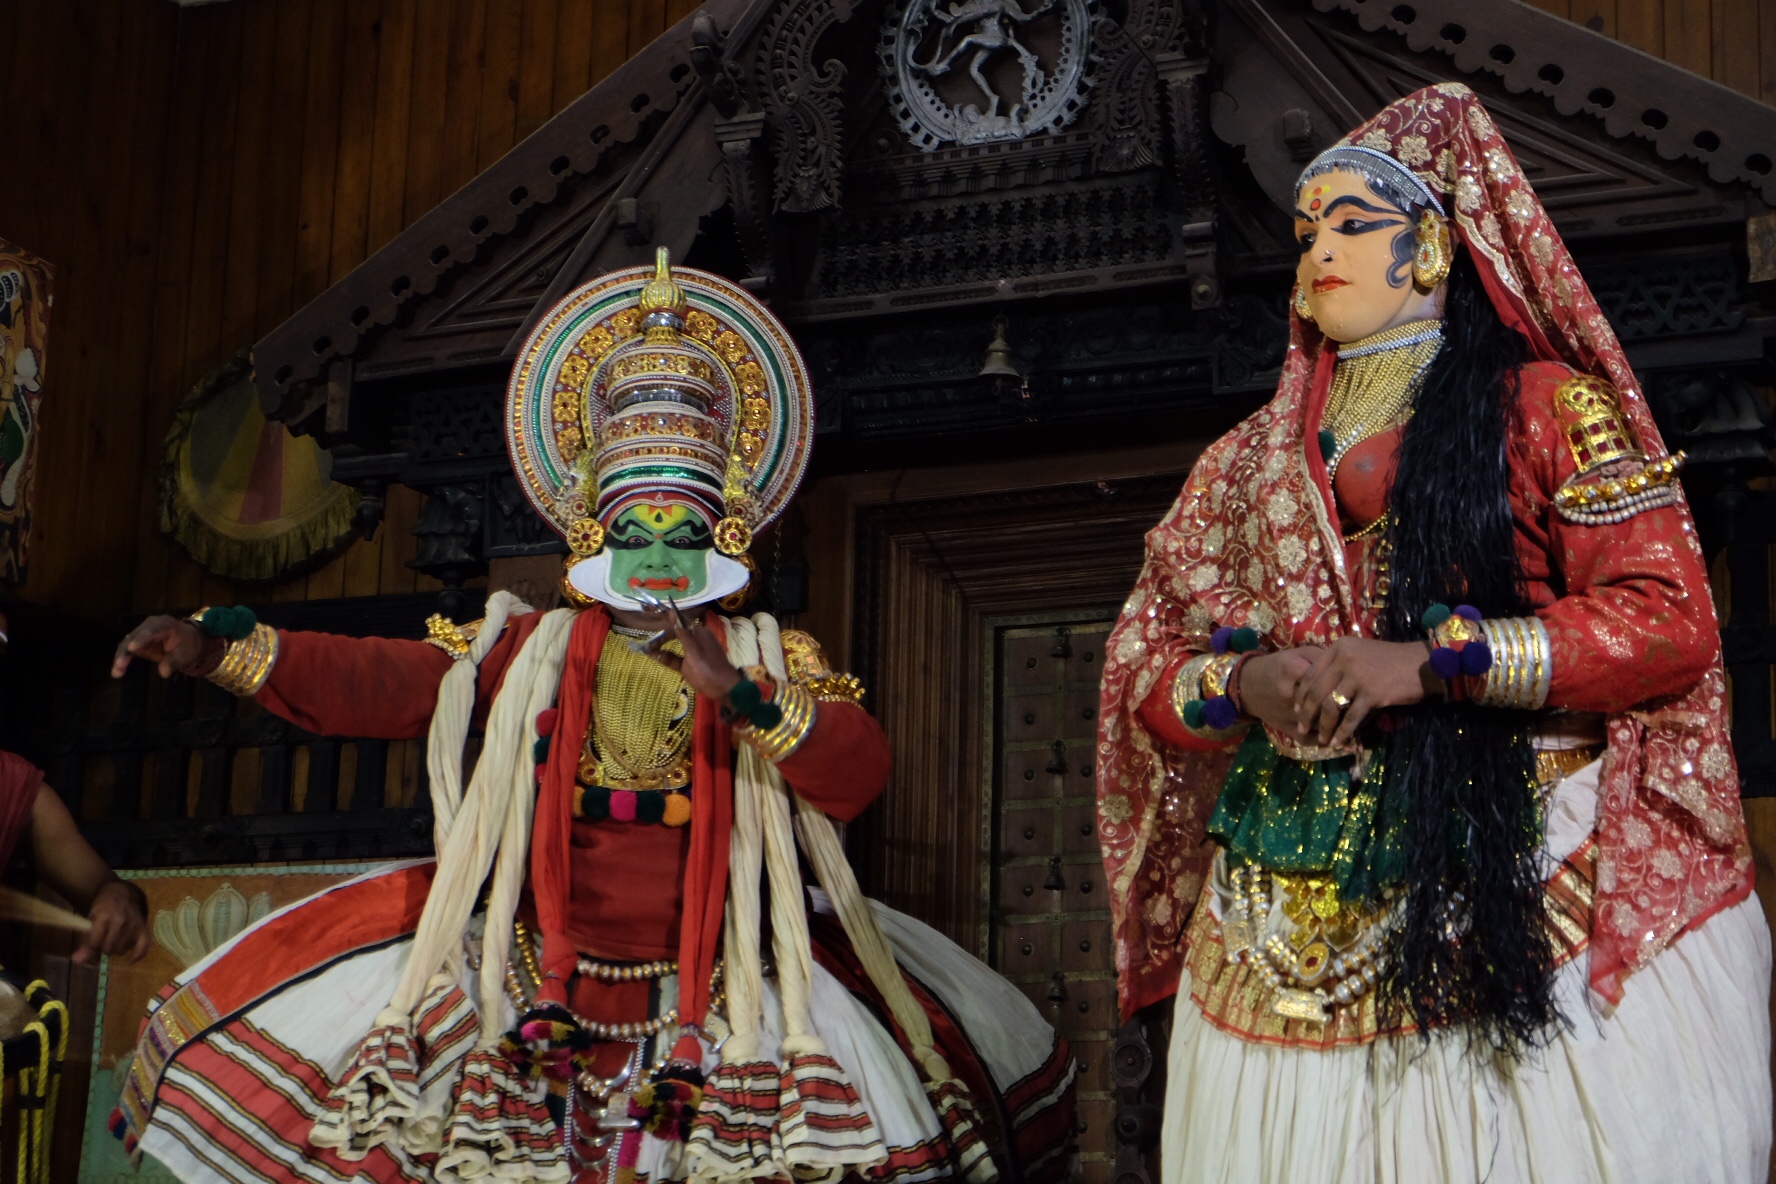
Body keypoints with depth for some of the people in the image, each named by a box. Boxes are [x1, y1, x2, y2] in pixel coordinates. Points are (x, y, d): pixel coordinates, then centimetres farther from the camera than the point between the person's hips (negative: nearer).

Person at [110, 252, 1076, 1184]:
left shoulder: (773, 660, 7)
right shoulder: (527, 648, 9)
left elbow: (858, 773, -10)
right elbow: (371, 683, -1)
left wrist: (741, 692, -24)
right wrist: (222, 647, -13)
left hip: (719, 972, -1)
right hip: (535, 959, 2)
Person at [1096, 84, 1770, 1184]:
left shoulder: (1544, 403, 5)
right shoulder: (1253, 459, 20)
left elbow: (1669, 620, -6)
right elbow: (1142, 668, 16)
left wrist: (1429, 659, -15)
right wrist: (1244, 682, -7)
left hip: (1526, 880, -4)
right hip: (1296, 910, 4)